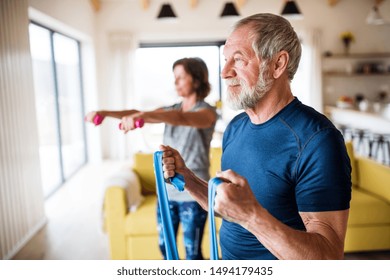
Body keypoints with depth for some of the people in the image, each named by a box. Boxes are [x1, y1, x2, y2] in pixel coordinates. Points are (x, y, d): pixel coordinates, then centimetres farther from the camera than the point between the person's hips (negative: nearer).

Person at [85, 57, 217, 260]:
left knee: (192, 253, 6)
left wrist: (143, 115, -47)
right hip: (166, 190, 6)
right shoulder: (172, 110, 10)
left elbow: (181, 118, -31)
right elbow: (137, 113, -2)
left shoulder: (207, 112, -9)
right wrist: (106, 113, -18)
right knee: (165, 246, 16)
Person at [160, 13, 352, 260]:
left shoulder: (315, 139, -24)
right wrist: (186, 177, -10)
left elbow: (329, 256, -27)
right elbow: (224, 207, 6)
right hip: (228, 257, 6)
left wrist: (250, 215, -39)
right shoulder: (235, 127, -2)